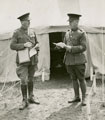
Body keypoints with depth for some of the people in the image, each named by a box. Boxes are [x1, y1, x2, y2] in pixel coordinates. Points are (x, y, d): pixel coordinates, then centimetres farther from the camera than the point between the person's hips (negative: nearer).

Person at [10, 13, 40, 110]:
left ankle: (31, 97, 26)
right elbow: (12, 46, -10)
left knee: (30, 79, 13)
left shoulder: (32, 32, 9)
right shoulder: (17, 33, -4)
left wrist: (37, 45, -4)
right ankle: (24, 100, 4)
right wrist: (24, 45, -21)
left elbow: (36, 43, 19)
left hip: (33, 59, 4)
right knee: (24, 81, -7)